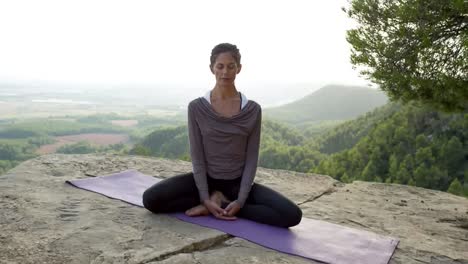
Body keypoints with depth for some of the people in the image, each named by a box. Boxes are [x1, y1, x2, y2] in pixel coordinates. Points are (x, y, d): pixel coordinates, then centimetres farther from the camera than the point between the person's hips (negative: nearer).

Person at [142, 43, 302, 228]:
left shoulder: (253, 110, -7)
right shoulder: (196, 107, -8)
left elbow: (251, 159, -7)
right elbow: (197, 157, -9)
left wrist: (240, 200, -17)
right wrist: (205, 198, -18)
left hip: (238, 182, 1)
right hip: (206, 178, 0)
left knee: (292, 215, -21)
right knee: (150, 199, -23)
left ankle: (219, 202, -10)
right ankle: (214, 200, -8)